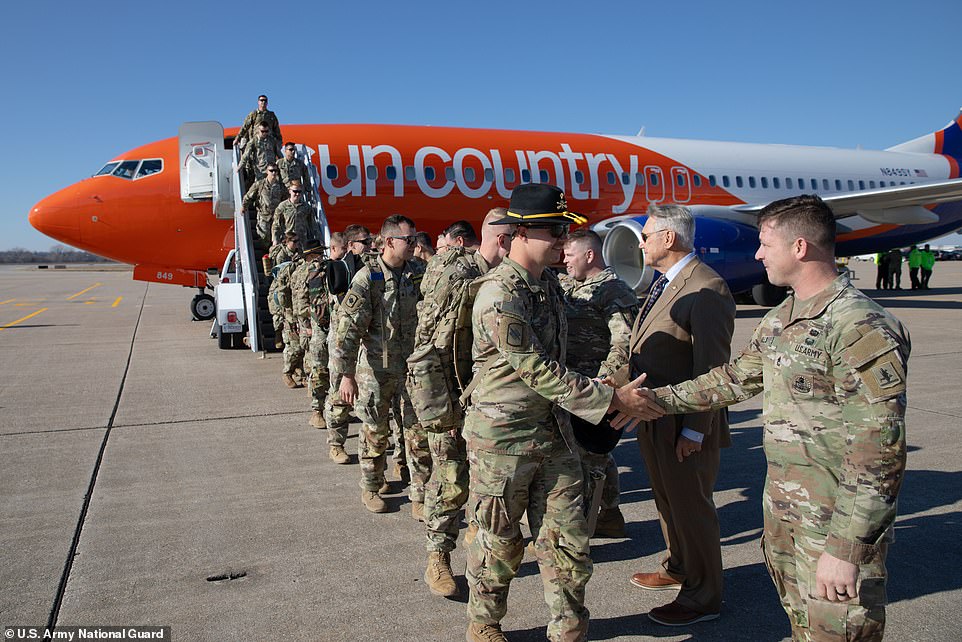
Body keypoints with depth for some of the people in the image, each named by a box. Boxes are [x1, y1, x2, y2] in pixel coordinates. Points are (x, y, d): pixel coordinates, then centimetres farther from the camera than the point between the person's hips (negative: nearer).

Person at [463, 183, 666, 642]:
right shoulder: (499, 296, -21)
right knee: (499, 542, 11)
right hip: (502, 438, -7)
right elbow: (537, 371, -22)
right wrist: (611, 400, -21)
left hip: (553, 431, 7)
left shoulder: (549, 283, 7)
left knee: (567, 539, 10)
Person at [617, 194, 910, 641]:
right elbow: (735, 379, 18)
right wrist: (654, 400, 17)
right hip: (782, 506, 8)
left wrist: (845, 549, -23)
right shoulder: (780, 319, 7)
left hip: (837, 521, -8)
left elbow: (879, 451, -24)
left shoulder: (862, 328, -21)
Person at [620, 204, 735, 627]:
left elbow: (712, 369, -22)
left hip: (685, 425, -9)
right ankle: (678, 570, 43)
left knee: (690, 506, 5)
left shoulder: (706, 290, -20)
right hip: (654, 417, 9)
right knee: (667, 499, 23)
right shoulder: (665, 283, 11)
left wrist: (695, 430, -21)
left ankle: (702, 597, 23)